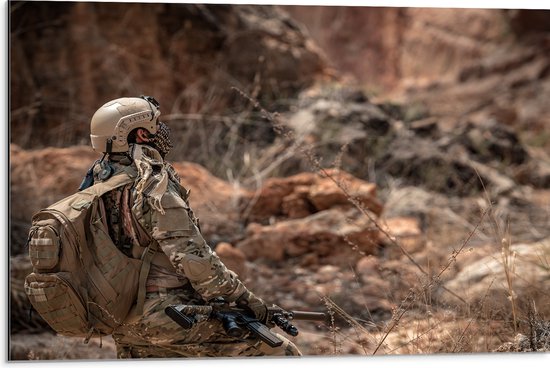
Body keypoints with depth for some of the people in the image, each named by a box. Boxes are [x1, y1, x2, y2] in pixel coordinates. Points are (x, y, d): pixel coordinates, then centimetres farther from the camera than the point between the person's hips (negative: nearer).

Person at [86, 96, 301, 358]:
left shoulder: (98, 182, 9)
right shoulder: (155, 189, -17)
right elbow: (190, 255, -22)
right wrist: (242, 297, -14)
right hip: (168, 315, -9)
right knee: (281, 355, -5)